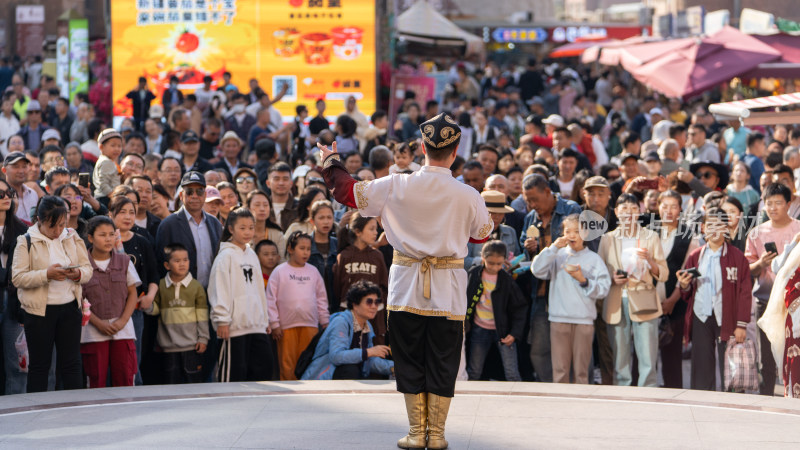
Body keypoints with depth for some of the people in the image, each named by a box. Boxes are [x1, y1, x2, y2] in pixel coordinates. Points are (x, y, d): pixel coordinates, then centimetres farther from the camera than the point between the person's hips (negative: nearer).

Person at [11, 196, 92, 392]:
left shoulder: (72, 238, 8)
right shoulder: (26, 242, -4)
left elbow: (88, 269, 9)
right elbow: (17, 278, -11)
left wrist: (78, 273, -14)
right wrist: (47, 275, -23)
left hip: (69, 307, 3)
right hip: (39, 310, -3)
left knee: (72, 363, 4)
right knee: (39, 365, 3)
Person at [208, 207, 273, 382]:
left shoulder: (251, 255, 17)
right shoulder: (226, 255, -6)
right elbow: (220, 290, -11)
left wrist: (265, 317, 20)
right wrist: (222, 320, -15)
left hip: (257, 324, 7)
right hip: (236, 325, -7)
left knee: (264, 365, 4)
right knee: (237, 371, -5)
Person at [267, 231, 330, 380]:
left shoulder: (313, 271, 10)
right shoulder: (280, 271, -2)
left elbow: (321, 298, 17)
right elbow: (270, 299, -2)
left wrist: (325, 322, 14)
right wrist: (274, 324, -5)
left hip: (310, 325, 3)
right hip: (287, 326, -3)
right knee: (287, 363, 0)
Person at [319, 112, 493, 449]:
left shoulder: (396, 187, -10)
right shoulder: (468, 196, -10)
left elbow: (348, 192, 1)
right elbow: (482, 233, 7)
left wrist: (330, 162, 18)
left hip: (407, 287, 1)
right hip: (448, 290, -1)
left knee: (410, 361, 10)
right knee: (442, 362, 7)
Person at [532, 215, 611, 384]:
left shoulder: (594, 259, 5)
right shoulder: (557, 256, 9)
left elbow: (603, 289, -1)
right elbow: (537, 270, -6)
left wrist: (583, 281, -15)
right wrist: (553, 248, -8)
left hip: (584, 320, -1)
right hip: (559, 319, 1)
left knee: (581, 370, 1)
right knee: (559, 369, 0)